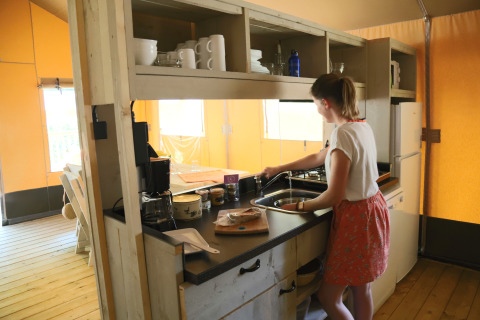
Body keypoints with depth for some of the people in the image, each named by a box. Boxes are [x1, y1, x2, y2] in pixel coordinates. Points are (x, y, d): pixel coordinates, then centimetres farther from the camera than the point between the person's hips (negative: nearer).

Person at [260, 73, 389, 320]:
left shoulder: (343, 133, -23)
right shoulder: (362, 126, 7)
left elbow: (334, 196, -24)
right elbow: (319, 158, 16)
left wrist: (299, 207, -8)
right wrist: (279, 169, 22)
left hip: (355, 216, -9)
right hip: (372, 209, 9)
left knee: (328, 297, 7)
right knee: (361, 291, 23)